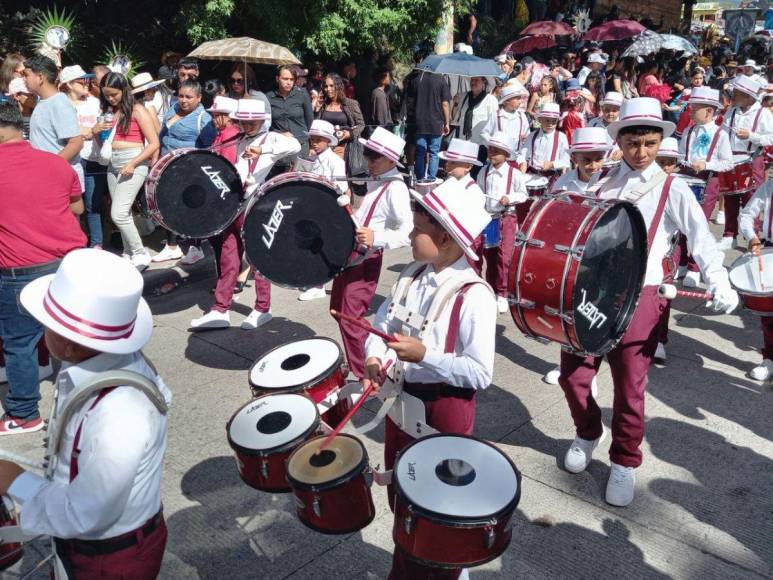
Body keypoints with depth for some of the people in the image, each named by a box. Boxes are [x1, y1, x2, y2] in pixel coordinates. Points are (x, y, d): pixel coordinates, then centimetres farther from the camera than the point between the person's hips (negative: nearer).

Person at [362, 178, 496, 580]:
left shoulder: (474, 296, -25)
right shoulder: (413, 275, -3)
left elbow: (480, 373, -26)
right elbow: (382, 324, 5)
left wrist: (424, 355, -33)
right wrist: (376, 358, -14)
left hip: (444, 415, -8)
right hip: (403, 404, 8)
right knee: (401, 503, 27)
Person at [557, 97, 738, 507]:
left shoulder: (671, 189, 3)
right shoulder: (603, 185, 12)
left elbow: (701, 238, -4)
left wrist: (719, 284, -19)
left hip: (636, 297, -3)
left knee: (629, 388, 2)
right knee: (572, 374, 4)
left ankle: (624, 462, 24)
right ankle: (588, 433, 34)